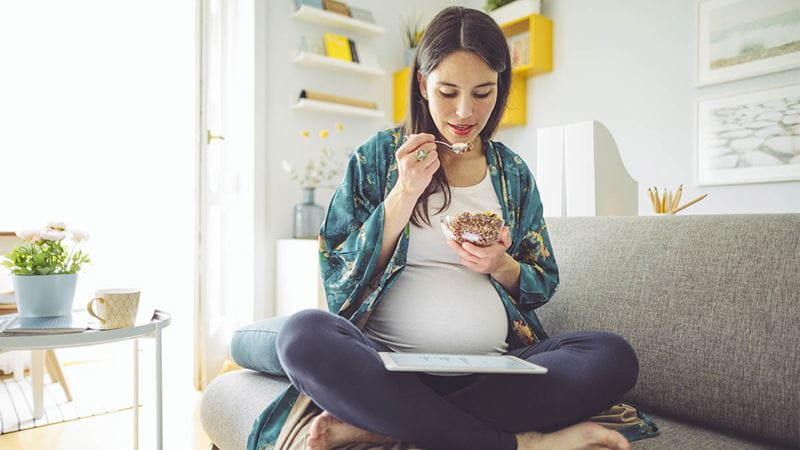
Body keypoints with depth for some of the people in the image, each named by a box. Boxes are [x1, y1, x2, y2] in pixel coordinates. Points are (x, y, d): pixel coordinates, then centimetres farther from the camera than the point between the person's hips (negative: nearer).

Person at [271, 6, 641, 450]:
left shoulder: (513, 173, 12)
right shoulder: (378, 156, 5)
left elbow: (543, 285, 16)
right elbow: (339, 276, -1)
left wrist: (500, 267, -7)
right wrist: (404, 194, -11)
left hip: (494, 369, 3)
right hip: (391, 368, -2)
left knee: (613, 356, -24)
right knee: (304, 334, -32)